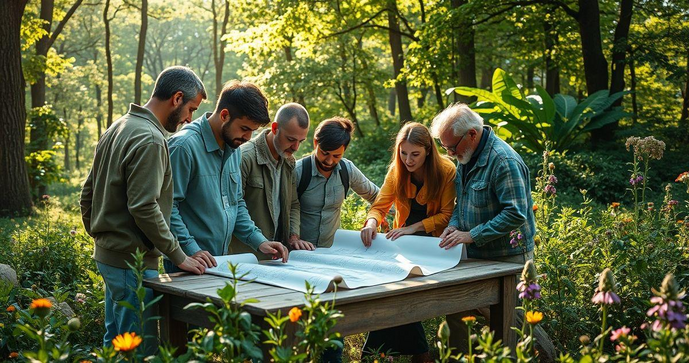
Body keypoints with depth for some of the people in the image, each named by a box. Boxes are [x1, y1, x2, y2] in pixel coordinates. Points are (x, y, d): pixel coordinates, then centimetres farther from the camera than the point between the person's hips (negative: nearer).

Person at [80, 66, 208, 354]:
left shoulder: (117, 129, 12)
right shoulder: (150, 139, -18)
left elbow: (87, 195, 17)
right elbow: (144, 208, -24)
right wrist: (179, 256, -17)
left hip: (107, 254, 10)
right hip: (132, 262, -10)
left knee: (114, 343, 19)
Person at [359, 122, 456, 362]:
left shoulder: (446, 171, -13)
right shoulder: (397, 170, -3)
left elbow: (447, 215, -14)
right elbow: (380, 205, -4)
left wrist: (413, 228, -26)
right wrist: (372, 222, -27)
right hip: (404, 238, 4)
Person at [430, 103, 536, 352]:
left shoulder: (503, 161, -22)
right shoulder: (467, 156, 7)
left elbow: (515, 214, -26)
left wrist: (472, 235, -24)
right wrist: (454, 225, -2)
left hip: (506, 259, -8)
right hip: (474, 255, 8)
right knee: (455, 310, 8)